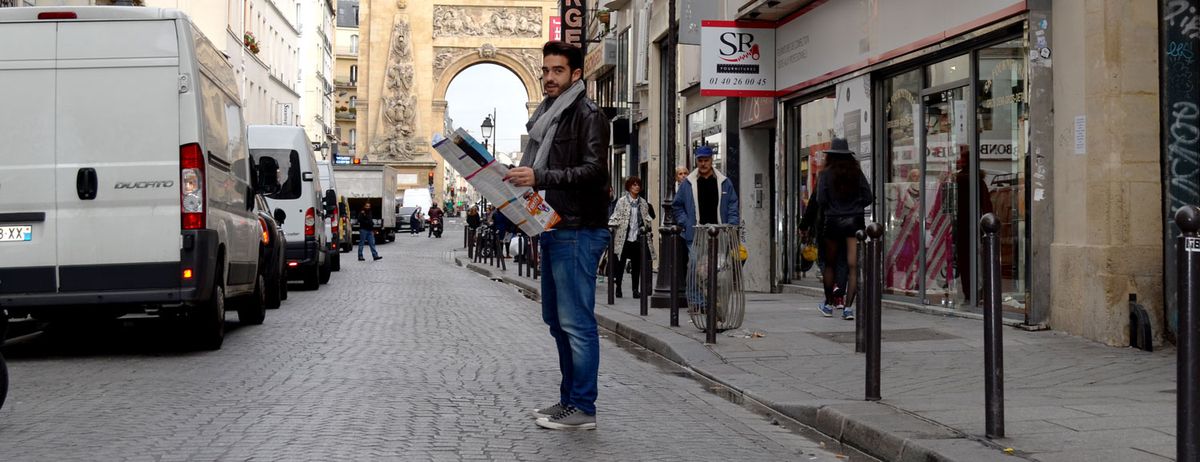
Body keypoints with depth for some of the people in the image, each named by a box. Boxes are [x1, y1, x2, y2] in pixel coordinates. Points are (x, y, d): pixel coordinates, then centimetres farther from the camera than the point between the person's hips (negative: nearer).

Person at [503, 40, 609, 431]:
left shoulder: (588, 116, -8)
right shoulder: (547, 116, 19)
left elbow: (594, 171, -19)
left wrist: (539, 177, -25)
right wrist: (521, 181, 7)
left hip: (578, 231, -10)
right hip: (553, 230, 10)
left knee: (576, 322, -7)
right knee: (556, 319, 14)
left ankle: (582, 409, -2)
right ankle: (568, 399, 23)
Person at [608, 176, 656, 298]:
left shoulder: (643, 203, 11)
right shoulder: (622, 201, 0)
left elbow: (647, 219, 17)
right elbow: (616, 217, -1)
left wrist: (649, 232, 10)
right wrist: (610, 225, -16)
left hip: (638, 238, 3)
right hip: (624, 238, -3)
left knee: (636, 265, 4)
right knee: (621, 263, 3)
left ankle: (635, 289, 9)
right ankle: (618, 288, 12)